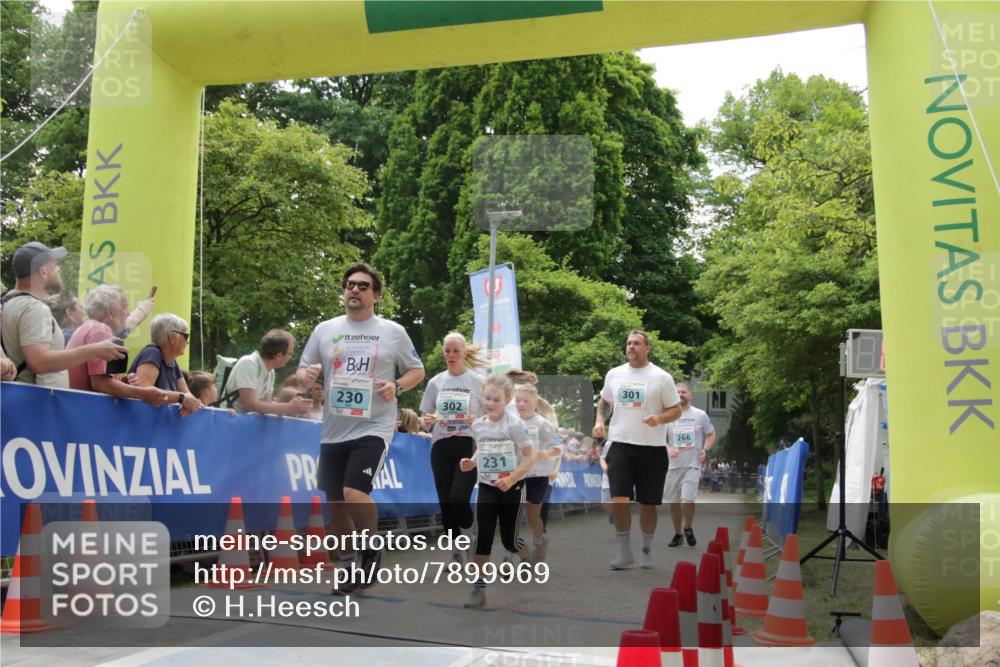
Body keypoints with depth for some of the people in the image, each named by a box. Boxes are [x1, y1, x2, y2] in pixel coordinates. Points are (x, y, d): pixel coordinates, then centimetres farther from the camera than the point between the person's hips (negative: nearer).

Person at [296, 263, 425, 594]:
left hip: (373, 428, -4)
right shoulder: (324, 330, 7)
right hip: (334, 430, 4)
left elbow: (417, 370, 8)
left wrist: (397, 386, -12)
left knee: (354, 493, -20)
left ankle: (372, 550, 8)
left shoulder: (393, 332, 1)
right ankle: (350, 568, 27)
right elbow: (302, 373, 9)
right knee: (336, 503, 9)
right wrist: (306, 376, -15)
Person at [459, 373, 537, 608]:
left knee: (509, 539, 5)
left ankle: (531, 561, 40)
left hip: (511, 488, -3)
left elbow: (530, 457, -13)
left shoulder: (514, 424, -14)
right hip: (486, 487, 3)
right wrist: (471, 462, -3)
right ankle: (479, 589, -3)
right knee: (483, 536, -9)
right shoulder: (477, 425, 2)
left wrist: (512, 478, -23)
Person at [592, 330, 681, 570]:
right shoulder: (614, 374, 7)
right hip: (620, 445, 2)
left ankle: (647, 551, 24)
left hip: (652, 448, -2)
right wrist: (599, 421, 3)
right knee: (619, 499, -9)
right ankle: (624, 552, 5)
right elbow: (605, 402, 21)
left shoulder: (662, 377, -3)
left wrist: (659, 418, -20)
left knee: (648, 503, 7)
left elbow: (676, 409, -1)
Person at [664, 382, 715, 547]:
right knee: (674, 502, 8)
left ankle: (688, 528, 9)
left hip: (693, 465, -2)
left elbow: (711, 434, 13)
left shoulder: (700, 415, 3)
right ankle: (677, 534, 24)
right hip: (673, 465, 3)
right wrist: (667, 449, -13)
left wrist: (705, 450, -4)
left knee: (687, 500, -17)